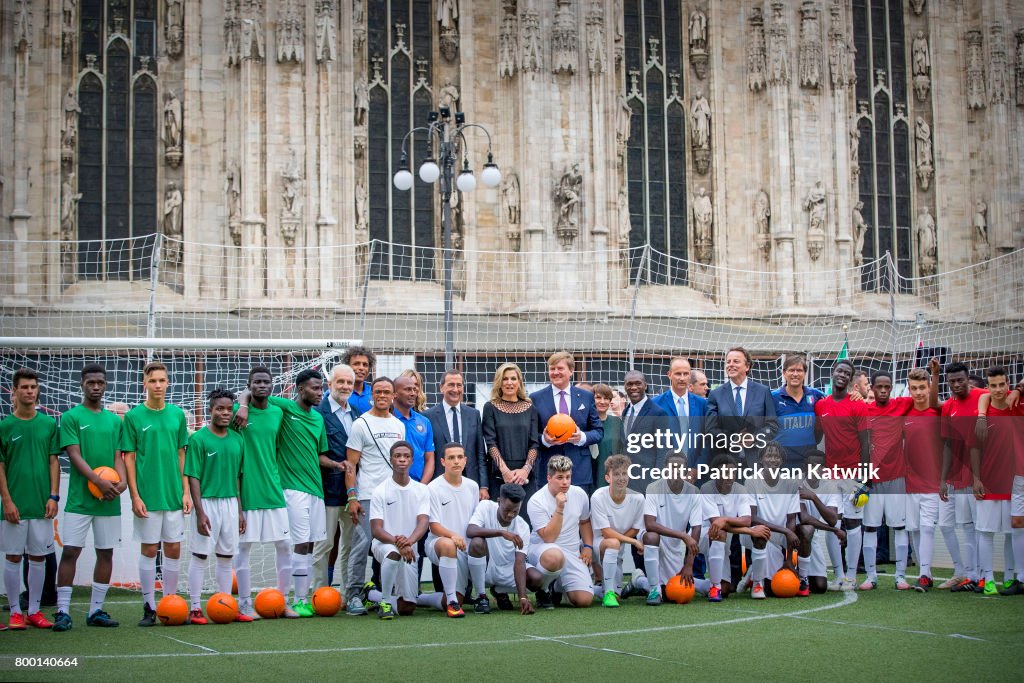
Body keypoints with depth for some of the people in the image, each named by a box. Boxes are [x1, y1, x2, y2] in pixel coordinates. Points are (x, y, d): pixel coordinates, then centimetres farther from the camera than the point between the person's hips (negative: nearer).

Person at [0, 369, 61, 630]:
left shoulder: (49, 424, 6)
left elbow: (54, 461, 7)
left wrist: (53, 496, -1)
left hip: (41, 504, 2)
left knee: (38, 557, 6)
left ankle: (34, 611, 14)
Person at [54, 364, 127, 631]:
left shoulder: (115, 420, 14)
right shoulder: (71, 417, 0)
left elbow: (118, 456, 10)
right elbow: (74, 454, -8)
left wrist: (122, 480, -11)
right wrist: (98, 480, -20)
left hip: (109, 500, 4)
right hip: (80, 498, -4)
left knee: (106, 552, 5)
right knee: (70, 551, -7)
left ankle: (96, 610, 13)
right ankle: (62, 611, -4)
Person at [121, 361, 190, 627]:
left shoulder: (177, 414, 7)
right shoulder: (134, 416, -2)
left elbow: (181, 455, 11)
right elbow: (129, 459, -2)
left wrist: (186, 491, 5)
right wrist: (135, 496, -8)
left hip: (174, 495, 3)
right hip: (148, 496, -3)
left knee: (174, 549, 6)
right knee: (149, 549, 1)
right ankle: (149, 608, 9)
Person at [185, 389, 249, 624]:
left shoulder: (237, 440, 9)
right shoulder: (198, 439, -7)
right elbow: (193, 477, -9)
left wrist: (240, 510, 13)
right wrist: (200, 512, -15)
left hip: (230, 502, 5)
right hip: (207, 502, -5)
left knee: (227, 556, 10)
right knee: (200, 555, -1)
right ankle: (195, 608, 3)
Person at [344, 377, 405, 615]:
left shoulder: (399, 425, 15)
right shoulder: (361, 424, -1)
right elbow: (351, 464, -4)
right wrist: (351, 497, -12)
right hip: (367, 496, -5)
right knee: (361, 545, -7)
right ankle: (353, 595, -2)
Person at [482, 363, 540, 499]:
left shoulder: (529, 408, 10)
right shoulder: (491, 407, 5)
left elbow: (534, 443, 5)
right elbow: (490, 442, -2)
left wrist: (526, 469, -10)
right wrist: (505, 470, -14)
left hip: (526, 476, 2)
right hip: (499, 476, -1)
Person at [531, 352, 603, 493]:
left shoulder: (587, 397, 11)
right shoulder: (536, 398, 7)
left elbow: (598, 431, 12)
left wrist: (582, 437, -8)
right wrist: (543, 440, -14)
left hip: (580, 471, 1)